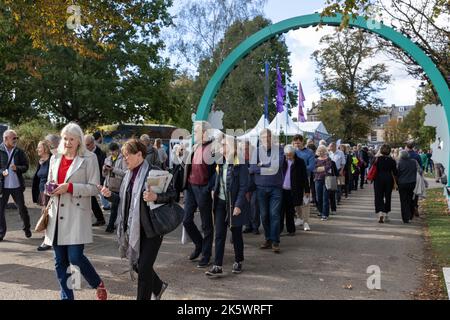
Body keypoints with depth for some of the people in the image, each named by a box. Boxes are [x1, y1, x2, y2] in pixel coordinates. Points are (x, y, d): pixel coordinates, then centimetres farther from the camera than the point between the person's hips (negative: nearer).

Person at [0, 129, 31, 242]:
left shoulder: (20, 152, 2)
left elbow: (26, 167, 4)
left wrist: (17, 168, -15)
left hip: (17, 185, 1)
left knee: (22, 208, 11)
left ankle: (27, 228, 30)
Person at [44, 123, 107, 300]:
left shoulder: (89, 158, -3)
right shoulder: (55, 158, 12)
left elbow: (94, 188, -6)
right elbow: (50, 184, 21)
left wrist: (70, 187, -17)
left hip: (76, 214, -5)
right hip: (57, 215, 5)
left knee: (75, 257, -10)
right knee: (60, 262, 8)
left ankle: (98, 284, 17)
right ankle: (66, 296, 23)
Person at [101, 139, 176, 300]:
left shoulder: (154, 172, -13)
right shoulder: (129, 175, 10)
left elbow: (172, 194, -15)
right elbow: (123, 199, 16)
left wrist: (155, 197, -31)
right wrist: (110, 195, -1)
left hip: (151, 228, -8)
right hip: (133, 228, 8)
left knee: (144, 267, -4)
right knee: (136, 264, 16)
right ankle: (158, 287, 41)